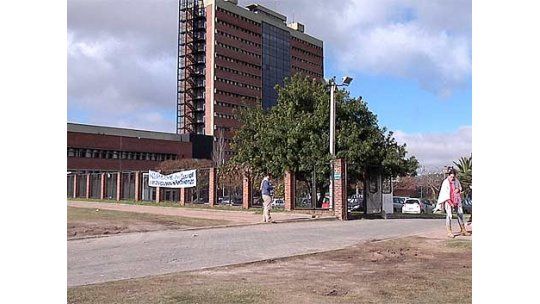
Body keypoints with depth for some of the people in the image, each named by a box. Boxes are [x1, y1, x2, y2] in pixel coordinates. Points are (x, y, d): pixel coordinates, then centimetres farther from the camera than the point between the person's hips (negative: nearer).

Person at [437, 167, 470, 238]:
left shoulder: (456, 181, 2)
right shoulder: (445, 183, -14)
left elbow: (460, 188, 19)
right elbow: (445, 194, -16)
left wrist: (458, 189, -6)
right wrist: (450, 203, -20)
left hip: (456, 200, 6)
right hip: (448, 201, -6)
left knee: (460, 214, 9)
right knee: (449, 215, -9)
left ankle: (463, 230, 20)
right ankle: (449, 232, -5)